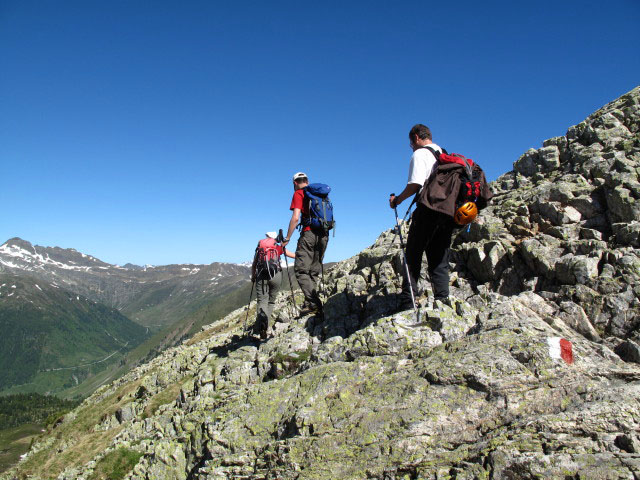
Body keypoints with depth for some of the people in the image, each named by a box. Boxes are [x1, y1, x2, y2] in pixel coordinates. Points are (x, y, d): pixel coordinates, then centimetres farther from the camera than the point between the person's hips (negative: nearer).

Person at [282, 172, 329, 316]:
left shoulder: (298, 193, 2)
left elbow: (295, 217, -10)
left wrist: (287, 238, -5)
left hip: (309, 233, -7)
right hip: (324, 234, 7)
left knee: (301, 270, -5)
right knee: (314, 272, 11)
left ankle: (313, 302, -19)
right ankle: (313, 304, 7)